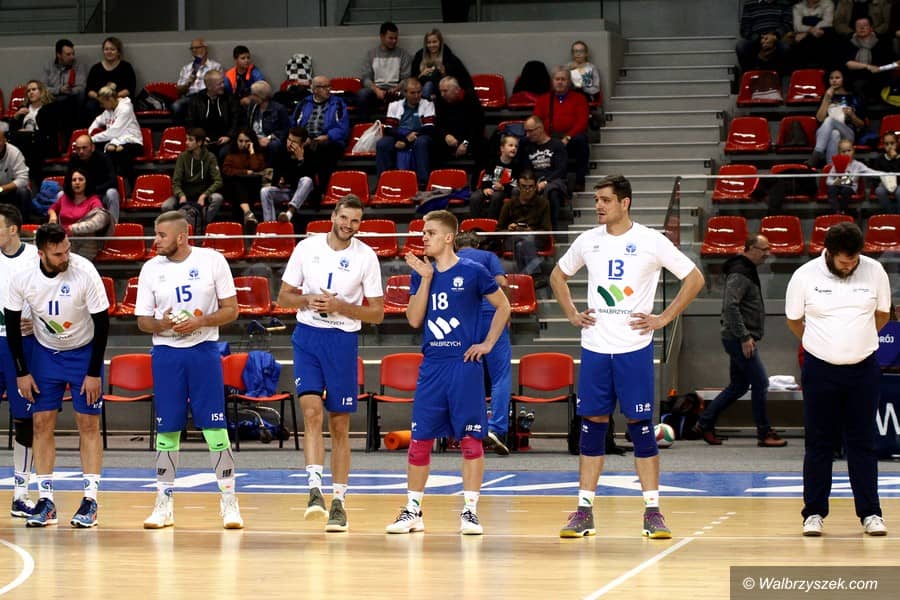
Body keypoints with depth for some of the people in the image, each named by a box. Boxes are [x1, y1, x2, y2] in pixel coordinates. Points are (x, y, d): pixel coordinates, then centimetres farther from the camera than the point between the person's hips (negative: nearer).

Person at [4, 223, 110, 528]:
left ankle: (90, 500, 1)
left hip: (84, 353, -2)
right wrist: (22, 372, -5)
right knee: (42, 423, -2)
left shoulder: (85, 272, -24)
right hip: (44, 353, 2)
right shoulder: (22, 279, -18)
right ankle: (46, 501, 4)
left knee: (88, 425, -4)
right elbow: (12, 325, -4)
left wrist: (94, 372, -15)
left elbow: (102, 323, -16)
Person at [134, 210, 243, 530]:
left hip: (204, 350, -2)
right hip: (166, 352, 2)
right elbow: (143, 321, 7)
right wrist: (163, 324, -14)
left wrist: (201, 321, -17)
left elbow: (231, 310, -1)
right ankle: (164, 503, 12)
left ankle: (229, 501, 4)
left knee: (215, 427, -4)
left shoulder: (212, 261, -3)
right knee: (167, 429, 4)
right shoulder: (151, 269, 4)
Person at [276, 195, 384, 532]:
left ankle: (339, 502, 10)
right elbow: (284, 296, 8)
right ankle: (315, 490, -20)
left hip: (343, 340, 0)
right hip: (307, 336, 0)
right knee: (311, 412, -16)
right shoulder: (307, 248, 1)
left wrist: (340, 306, -15)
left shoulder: (366, 257, -2)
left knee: (340, 425, 4)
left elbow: (377, 313, -1)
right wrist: (309, 300, -12)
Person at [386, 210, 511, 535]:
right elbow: (414, 319, -1)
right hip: (431, 365, 4)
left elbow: (503, 306, 5)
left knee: (470, 438, -2)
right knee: (420, 438, 4)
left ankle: (470, 511, 4)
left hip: (465, 364, -4)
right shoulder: (422, 273, 9)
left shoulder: (472, 272, -3)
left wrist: (488, 344, -2)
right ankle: (412, 511, 12)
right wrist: (426, 278, -7)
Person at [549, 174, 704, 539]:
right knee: (592, 424, 4)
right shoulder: (588, 241, 7)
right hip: (595, 347, 3)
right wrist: (572, 315, 10)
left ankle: (652, 510, 4)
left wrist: (664, 318, -5)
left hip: (635, 348, -3)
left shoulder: (650, 241, -5)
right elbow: (557, 276, 23)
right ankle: (584, 510, 9)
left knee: (641, 426, -1)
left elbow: (694, 279, -1)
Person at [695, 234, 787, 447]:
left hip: (742, 340, 10)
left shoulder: (747, 272, 17)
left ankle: (705, 423, 18)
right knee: (760, 383, -7)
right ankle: (764, 434, -1)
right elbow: (730, 306, -25)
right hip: (738, 339, -10)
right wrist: (744, 337, -25)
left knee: (738, 386, 14)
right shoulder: (739, 274, -16)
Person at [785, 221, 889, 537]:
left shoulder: (874, 271, -3)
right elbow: (794, 320, 8)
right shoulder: (805, 276, -7)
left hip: (863, 369, 1)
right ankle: (814, 513, 9)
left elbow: (882, 315, 13)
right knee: (818, 443, 2)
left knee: (862, 443, 3)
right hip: (819, 369, -1)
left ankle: (870, 513, 7)